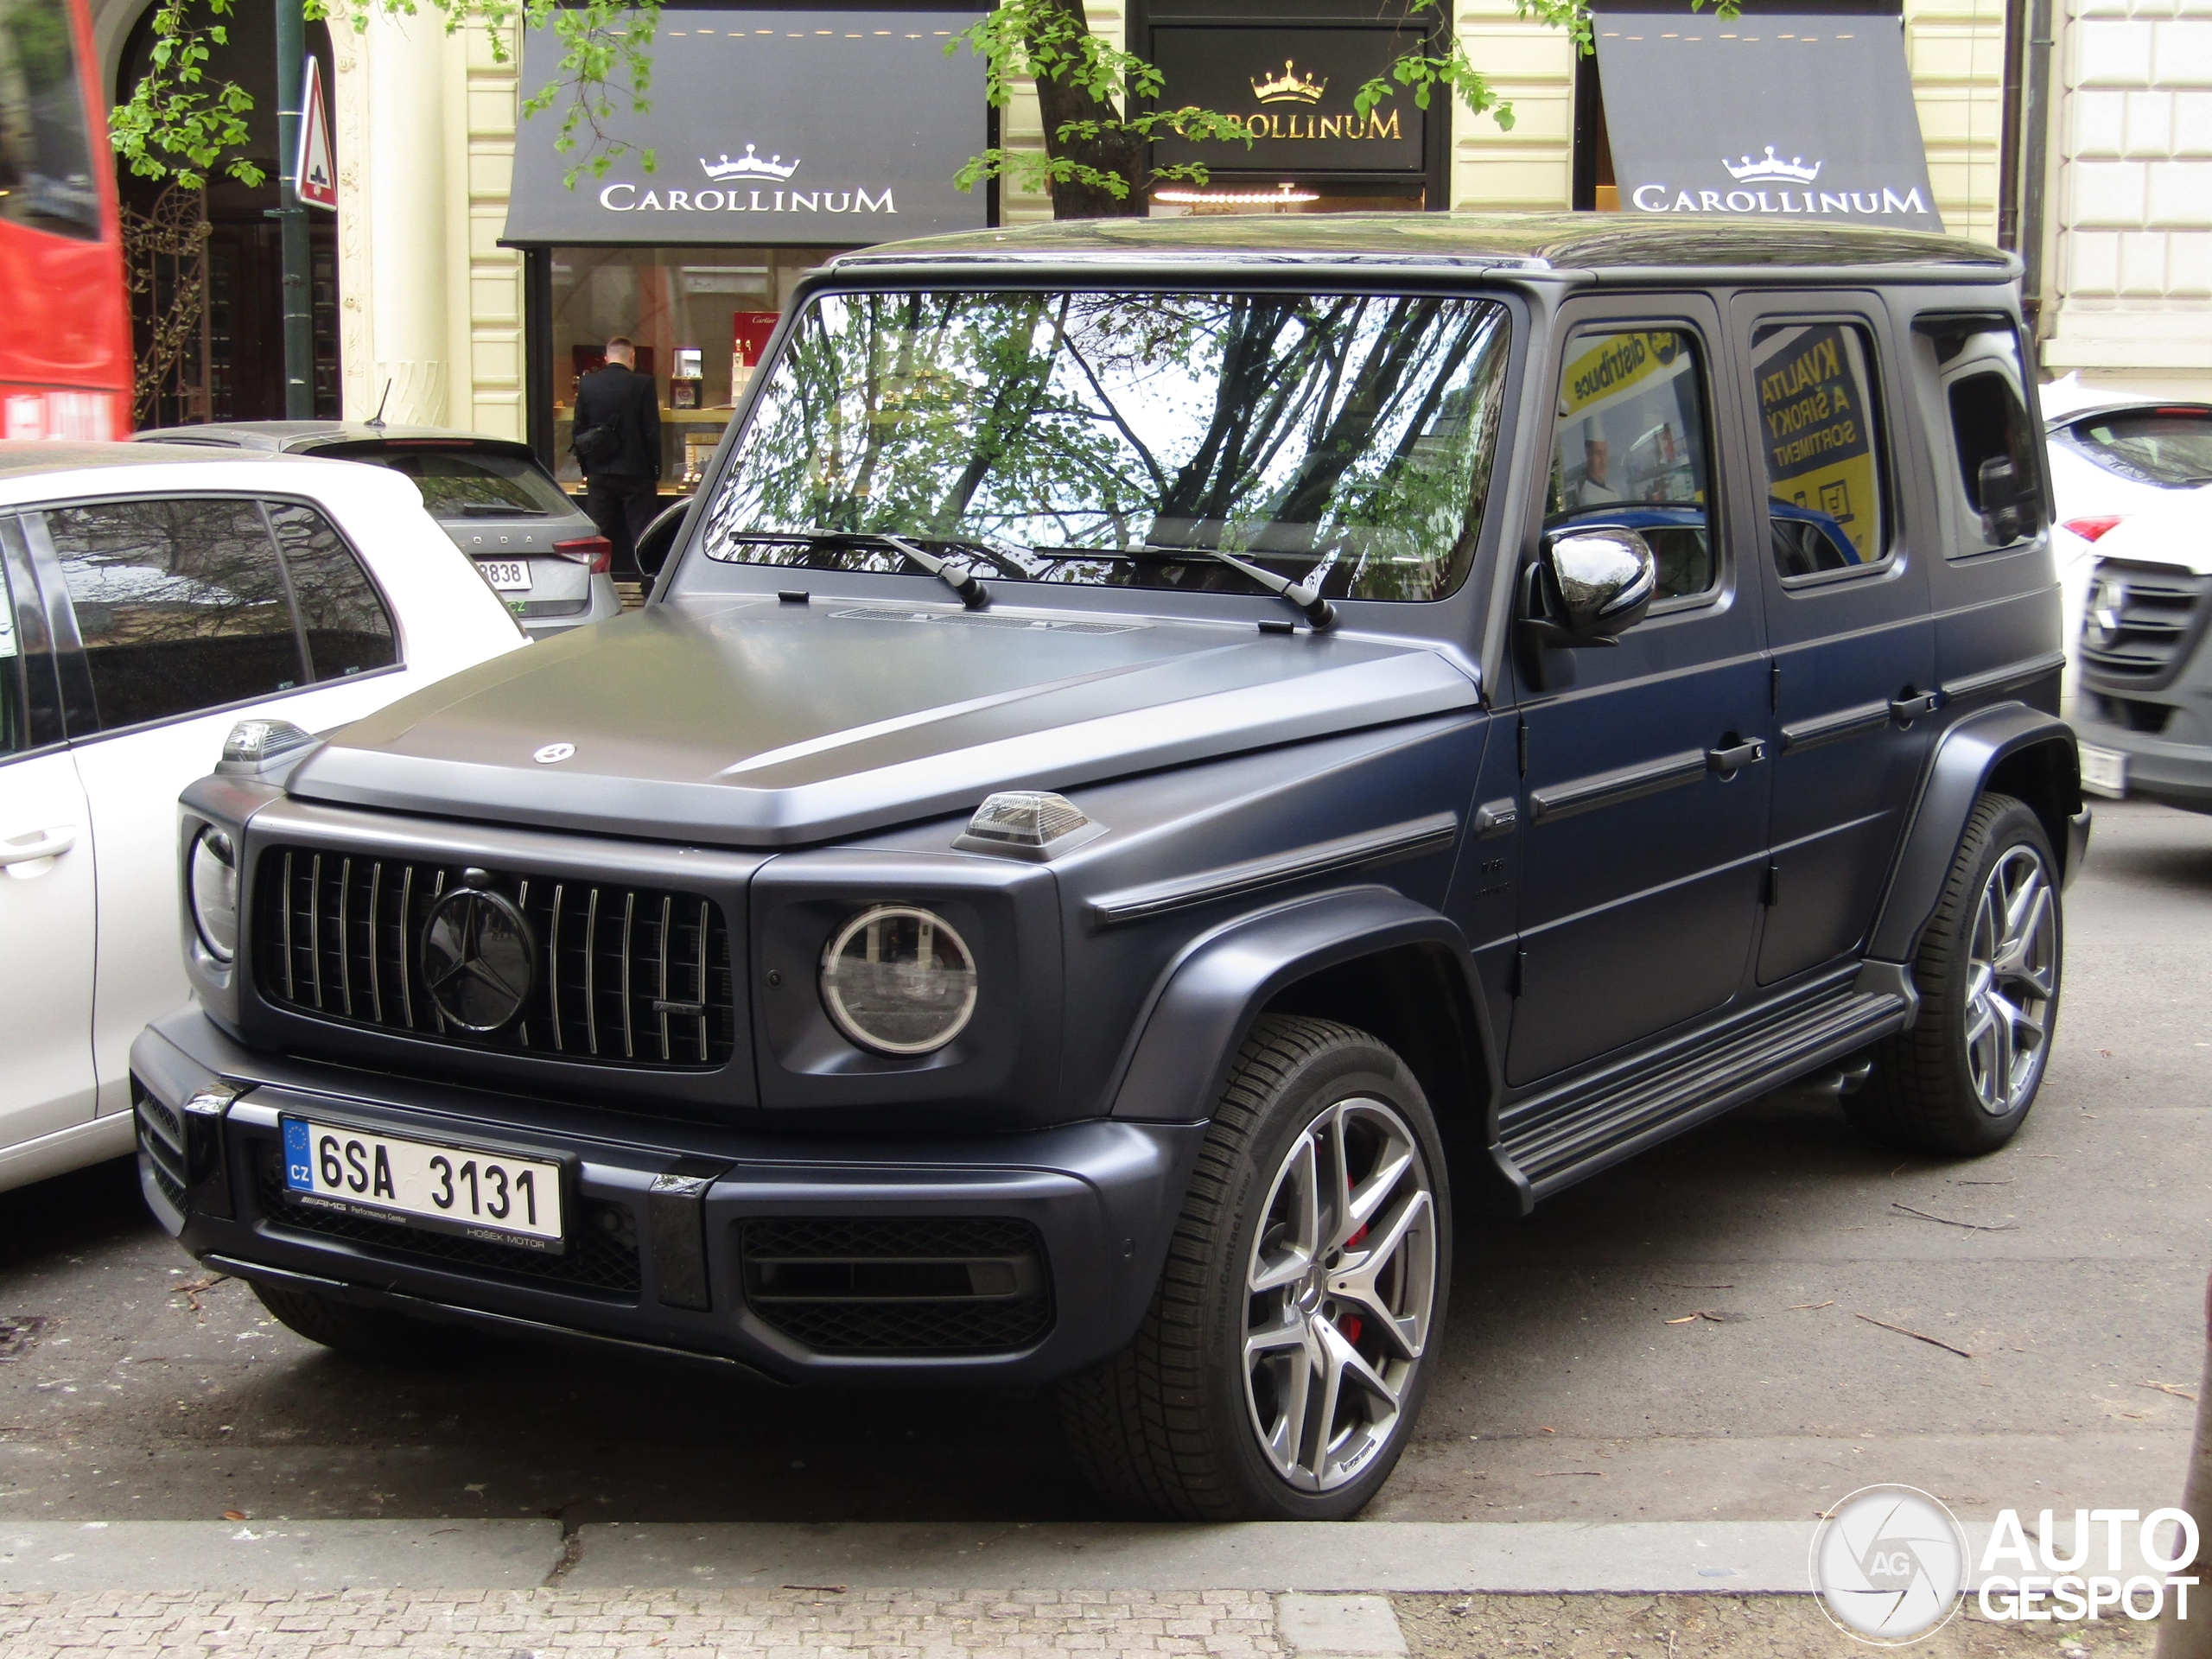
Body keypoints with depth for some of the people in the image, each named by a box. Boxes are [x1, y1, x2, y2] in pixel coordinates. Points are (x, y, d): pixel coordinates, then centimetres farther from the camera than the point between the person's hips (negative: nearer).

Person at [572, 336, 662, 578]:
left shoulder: (587, 384, 3)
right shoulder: (643, 384, -8)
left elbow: (578, 430, 7)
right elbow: (652, 431, -8)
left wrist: (586, 469, 14)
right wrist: (655, 473, -1)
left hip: (599, 474, 3)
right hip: (636, 473, -3)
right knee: (641, 535, 1)